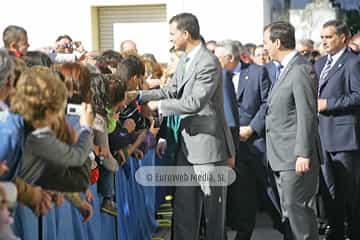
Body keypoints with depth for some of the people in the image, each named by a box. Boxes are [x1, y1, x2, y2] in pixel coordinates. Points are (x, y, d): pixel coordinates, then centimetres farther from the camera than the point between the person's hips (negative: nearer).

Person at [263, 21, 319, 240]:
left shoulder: (301, 70, -15)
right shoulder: (286, 69, 16)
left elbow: (307, 115, -20)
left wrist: (303, 154, -22)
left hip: (296, 157, -10)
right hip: (282, 157, 10)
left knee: (297, 208, -7)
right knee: (289, 209, 14)